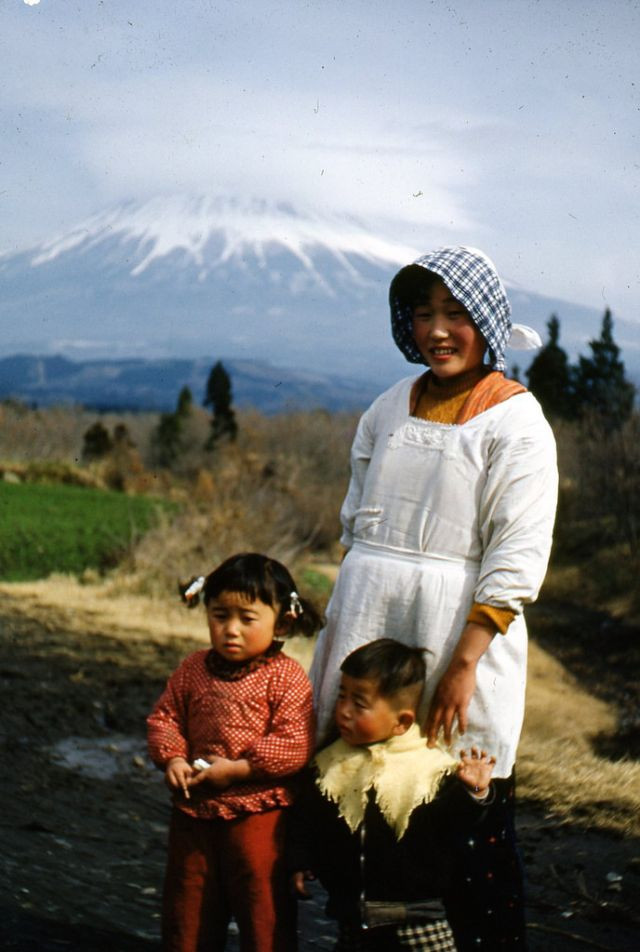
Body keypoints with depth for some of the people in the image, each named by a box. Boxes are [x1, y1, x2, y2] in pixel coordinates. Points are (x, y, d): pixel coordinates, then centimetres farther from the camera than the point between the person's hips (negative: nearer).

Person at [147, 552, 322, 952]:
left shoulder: (286, 676, -12)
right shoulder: (193, 670, 4)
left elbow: (295, 745, -19)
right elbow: (164, 716, 10)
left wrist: (238, 769, -20)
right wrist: (172, 759, -8)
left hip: (258, 817, -5)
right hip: (193, 811, 5)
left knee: (265, 914, 7)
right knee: (186, 906, 17)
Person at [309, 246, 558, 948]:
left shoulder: (515, 422, -6)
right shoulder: (392, 407, 12)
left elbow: (518, 560, -11)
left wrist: (463, 663, -17)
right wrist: (343, 616, 12)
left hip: (458, 627, -5)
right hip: (366, 623, 5)